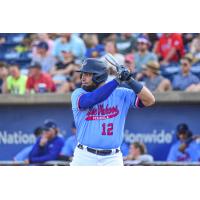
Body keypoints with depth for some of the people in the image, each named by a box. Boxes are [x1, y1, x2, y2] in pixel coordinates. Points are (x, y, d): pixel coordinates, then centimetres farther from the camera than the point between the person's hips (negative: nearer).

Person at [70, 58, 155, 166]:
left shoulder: (121, 95, 3)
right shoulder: (78, 94, 1)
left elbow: (149, 100, -5)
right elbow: (90, 100, -22)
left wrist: (129, 80, -15)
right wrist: (117, 80, -21)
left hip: (112, 159, 0)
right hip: (85, 157, 0)